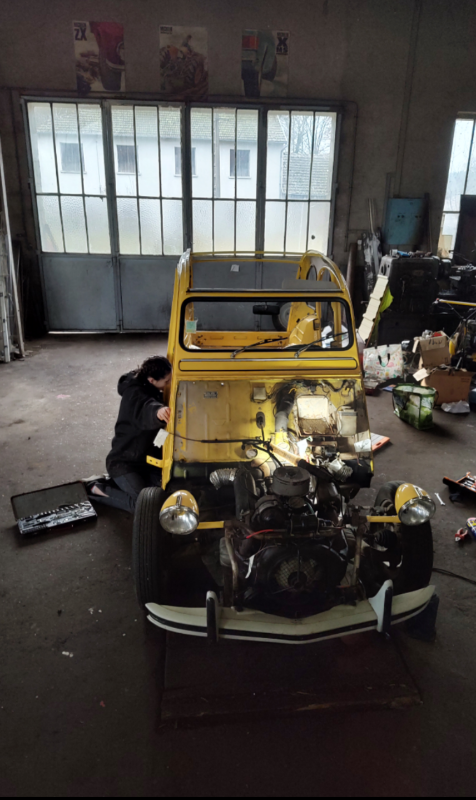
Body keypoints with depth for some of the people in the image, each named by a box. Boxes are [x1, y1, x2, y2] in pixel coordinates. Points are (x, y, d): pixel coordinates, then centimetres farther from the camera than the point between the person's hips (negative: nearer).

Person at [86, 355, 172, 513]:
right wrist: (158, 411, -72)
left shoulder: (149, 389, 3)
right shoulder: (135, 393, -25)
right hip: (122, 462, -9)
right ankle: (98, 489, -1)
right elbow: (145, 411, -50)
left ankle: (116, 483, 12)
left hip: (143, 457, 9)